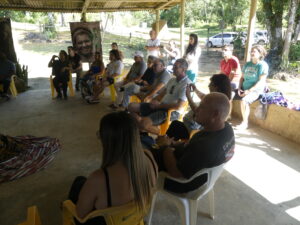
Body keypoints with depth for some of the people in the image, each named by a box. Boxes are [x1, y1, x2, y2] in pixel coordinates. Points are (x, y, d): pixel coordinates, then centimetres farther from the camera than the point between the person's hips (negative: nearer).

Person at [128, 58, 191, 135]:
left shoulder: (186, 84, -15)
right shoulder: (172, 80, 13)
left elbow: (178, 106, -22)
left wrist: (159, 105, -14)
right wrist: (154, 101, -1)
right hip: (161, 106, 9)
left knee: (144, 124, -30)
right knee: (132, 106, 1)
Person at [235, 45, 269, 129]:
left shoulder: (263, 65, -8)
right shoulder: (247, 64, 11)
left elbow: (261, 81, -15)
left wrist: (249, 90, -21)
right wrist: (239, 88, -2)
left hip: (256, 90, -7)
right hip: (244, 89, 7)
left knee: (244, 100, -33)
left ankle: (245, 123, -19)